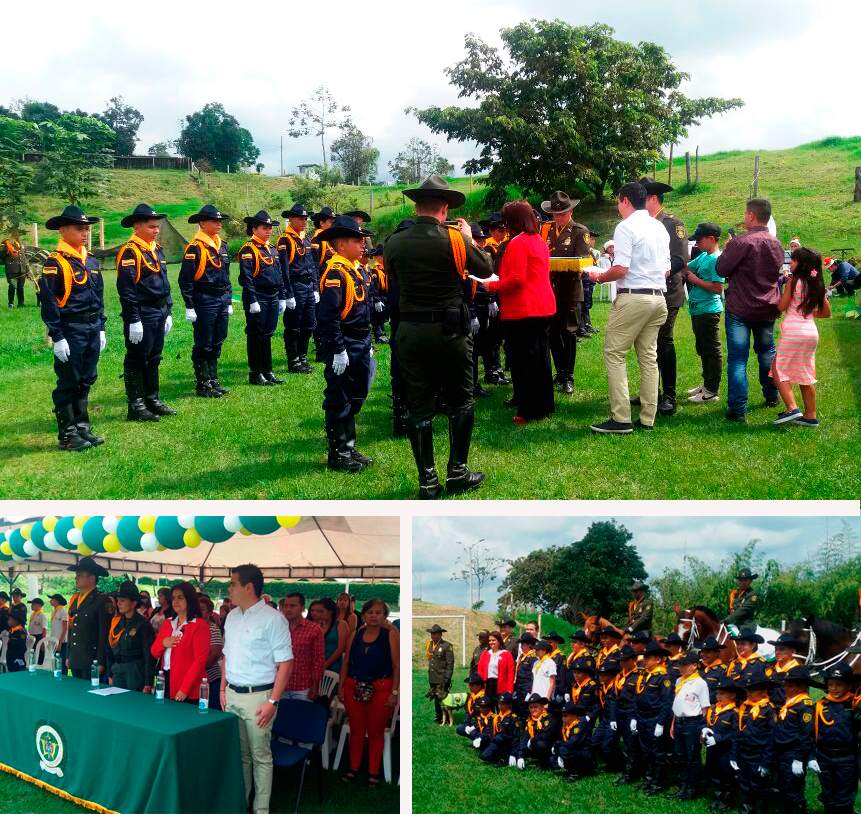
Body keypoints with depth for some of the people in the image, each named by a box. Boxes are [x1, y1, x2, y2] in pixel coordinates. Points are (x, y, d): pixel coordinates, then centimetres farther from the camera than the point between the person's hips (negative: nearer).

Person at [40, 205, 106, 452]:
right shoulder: (55, 262, -11)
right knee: (68, 383, 0)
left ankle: (82, 428, 25)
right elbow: (48, 302, -14)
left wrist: (100, 328, 16)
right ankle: (67, 436, 8)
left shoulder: (90, 260, 11)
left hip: (92, 328, 7)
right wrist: (57, 337, -16)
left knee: (86, 380, 14)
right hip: (70, 330, -7)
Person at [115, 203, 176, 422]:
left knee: (154, 359, 15)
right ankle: (136, 407, 4)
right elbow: (126, 289, -17)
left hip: (159, 314, 9)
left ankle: (153, 400, 25)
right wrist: (133, 320, -20)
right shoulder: (129, 252, -13)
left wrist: (167, 312, 18)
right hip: (142, 315, -8)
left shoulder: (157, 249, 14)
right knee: (136, 361, -1)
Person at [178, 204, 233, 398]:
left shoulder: (222, 245, 13)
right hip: (204, 301, -8)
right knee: (203, 345, 0)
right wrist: (190, 307, -15)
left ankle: (213, 381, 23)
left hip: (222, 300, 8)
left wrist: (229, 301, 19)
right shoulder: (195, 248, -12)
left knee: (216, 344, 13)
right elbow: (185, 280, -13)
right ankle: (203, 385, 6)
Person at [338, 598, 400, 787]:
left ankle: (373, 772, 18)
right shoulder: (355, 635, 6)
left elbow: (397, 666, -6)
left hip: (380, 689, -3)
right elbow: (346, 663, 10)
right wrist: (341, 687, 5)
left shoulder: (390, 635, -3)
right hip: (354, 688, 3)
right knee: (356, 730, 10)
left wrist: (394, 692, -11)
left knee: (376, 732, 6)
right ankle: (354, 768, 23)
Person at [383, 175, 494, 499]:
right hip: (449, 331, -3)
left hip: (409, 332, 3)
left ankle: (427, 481, 11)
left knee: (419, 407, 8)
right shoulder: (454, 239, -11)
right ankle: (457, 473, 16)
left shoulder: (394, 243, -3)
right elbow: (486, 269, 3)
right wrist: (470, 238, 17)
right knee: (460, 402, 13)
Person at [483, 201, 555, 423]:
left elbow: (516, 279, -20)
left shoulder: (517, 243, -14)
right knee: (541, 356, 13)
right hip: (543, 306, 9)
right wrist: (499, 284, 22)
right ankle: (544, 405, 21)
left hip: (521, 310, -9)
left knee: (524, 362, -3)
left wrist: (493, 286, -8)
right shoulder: (540, 241, 14)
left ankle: (529, 411, 0)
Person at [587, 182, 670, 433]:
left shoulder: (626, 227, -9)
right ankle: (647, 419, 12)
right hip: (658, 297, 8)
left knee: (614, 354, -3)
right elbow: (666, 270, 17)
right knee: (648, 357, 10)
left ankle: (621, 418, -8)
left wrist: (599, 277, -1)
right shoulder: (660, 227, 14)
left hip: (632, 297, -8)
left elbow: (620, 269, -17)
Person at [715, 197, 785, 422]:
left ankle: (738, 410, -8)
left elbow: (721, 269, -12)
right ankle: (772, 396, 37)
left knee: (737, 358, -4)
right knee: (767, 352, 24)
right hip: (767, 309, 6)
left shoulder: (741, 243, -17)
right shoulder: (776, 244, 5)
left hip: (740, 309, -6)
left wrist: (726, 250, 5)